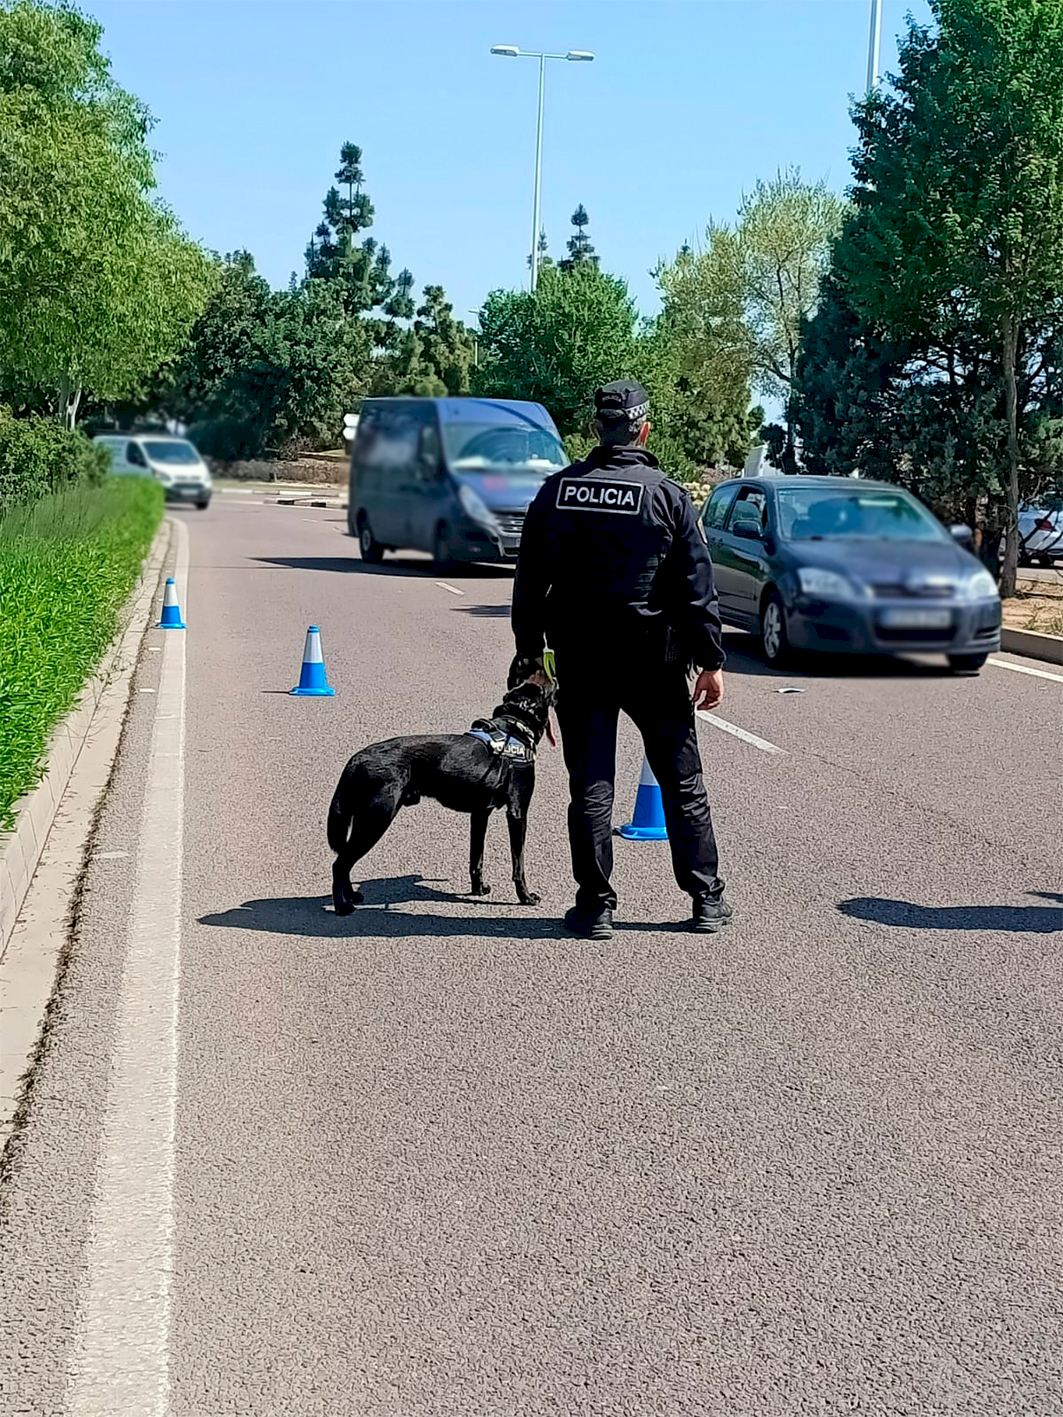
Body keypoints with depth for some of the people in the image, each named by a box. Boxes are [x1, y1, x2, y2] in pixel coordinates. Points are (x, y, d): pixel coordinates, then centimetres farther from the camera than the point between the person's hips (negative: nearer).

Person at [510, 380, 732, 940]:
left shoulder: (556, 492, 2)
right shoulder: (667, 495, -6)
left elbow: (530, 582, 6)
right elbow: (696, 587, -6)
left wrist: (529, 651, 13)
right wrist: (711, 661, -1)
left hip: (580, 662, 2)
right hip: (654, 663, -1)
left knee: (590, 785, 5)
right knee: (682, 783, 9)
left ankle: (595, 906, 7)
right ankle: (707, 900, 14)